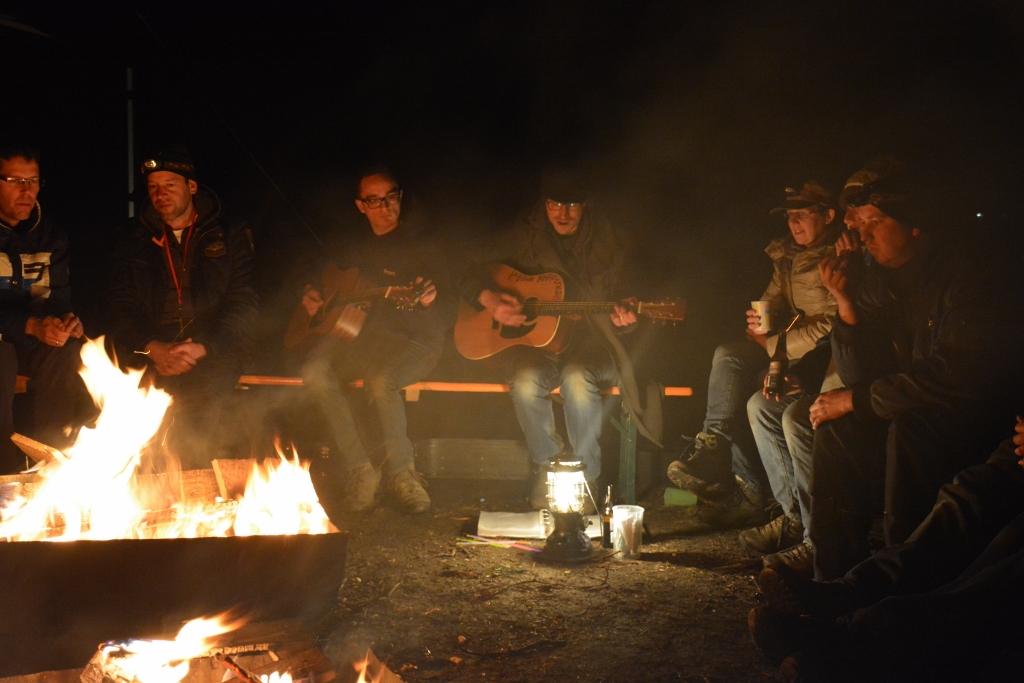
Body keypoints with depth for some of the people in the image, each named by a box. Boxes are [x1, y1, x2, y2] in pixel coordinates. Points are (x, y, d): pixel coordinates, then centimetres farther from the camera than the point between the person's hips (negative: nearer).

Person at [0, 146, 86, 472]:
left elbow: (59, 297, 7)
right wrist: (31, 326, -30)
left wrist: (66, 320, -18)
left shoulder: (50, 236, 7)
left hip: (33, 339, 4)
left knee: (70, 353, -27)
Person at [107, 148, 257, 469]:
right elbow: (121, 306, 10)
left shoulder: (231, 235, 13)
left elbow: (243, 305, 4)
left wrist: (201, 348, -13)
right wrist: (153, 348, -11)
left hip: (212, 353, -1)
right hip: (150, 354, 2)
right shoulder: (133, 240, 19)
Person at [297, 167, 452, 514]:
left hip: (415, 339, -5)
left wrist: (430, 299, -28)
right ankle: (360, 471, -21)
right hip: (364, 335, 5)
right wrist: (312, 296, 14)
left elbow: (446, 311, -5)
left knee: (381, 379, -38)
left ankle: (401, 472, -17)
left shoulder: (422, 240, 3)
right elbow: (331, 282, 36)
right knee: (315, 371, -26)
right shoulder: (356, 246, 18)